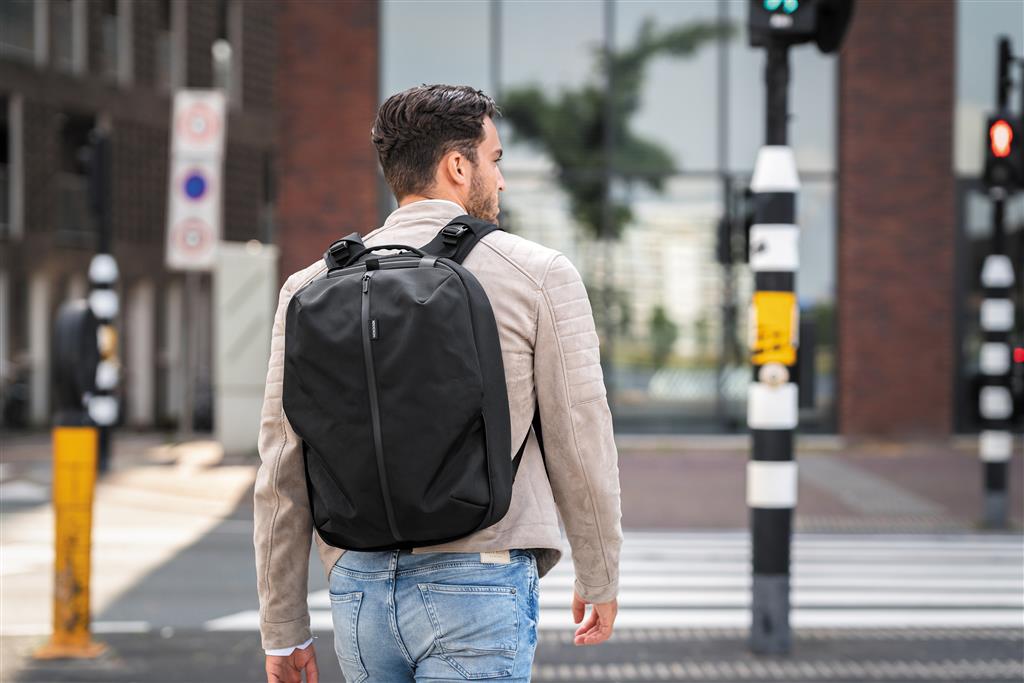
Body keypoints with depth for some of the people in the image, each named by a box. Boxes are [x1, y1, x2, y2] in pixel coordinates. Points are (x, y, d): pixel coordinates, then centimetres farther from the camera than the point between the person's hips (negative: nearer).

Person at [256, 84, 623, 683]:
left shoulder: (313, 288, 6)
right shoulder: (538, 275, -2)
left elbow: (284, 474, 6)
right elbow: (581, 449, 1)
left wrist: (283, 628, 13)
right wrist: (600, 580, 16)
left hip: (359, 588, 4)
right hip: (479, 587, -4)